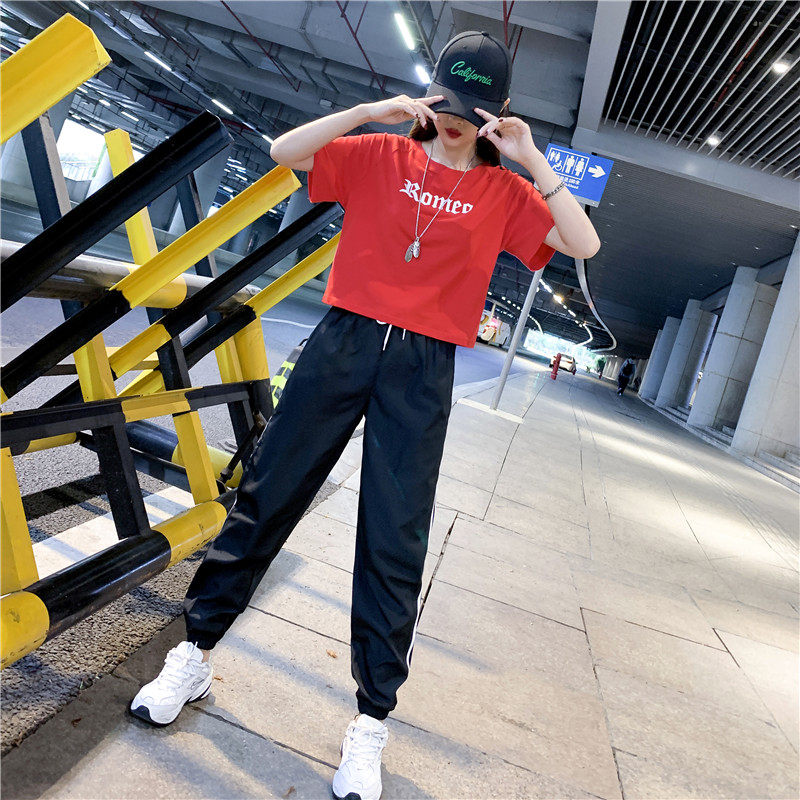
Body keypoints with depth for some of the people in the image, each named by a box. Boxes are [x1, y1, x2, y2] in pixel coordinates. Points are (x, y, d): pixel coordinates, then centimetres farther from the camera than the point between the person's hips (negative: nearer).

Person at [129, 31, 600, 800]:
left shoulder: (503, 192, 10)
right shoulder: (380, 154, 11)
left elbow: (584, 244, 1)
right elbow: (283, 152, 4)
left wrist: (533, 162, -5)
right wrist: (368, 111, -5)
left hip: (423, 370, 0)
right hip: (342, 342, 1)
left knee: (394, 542, 0)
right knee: (265, 496, 5)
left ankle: (371, 722, 16)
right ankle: (194, 652, 24)